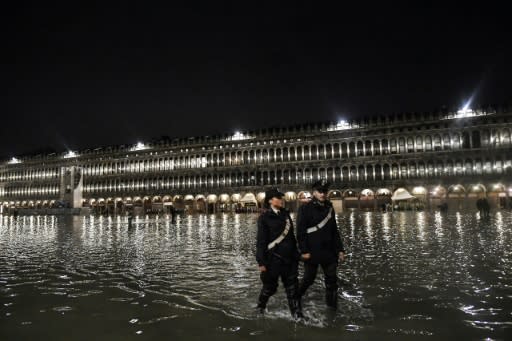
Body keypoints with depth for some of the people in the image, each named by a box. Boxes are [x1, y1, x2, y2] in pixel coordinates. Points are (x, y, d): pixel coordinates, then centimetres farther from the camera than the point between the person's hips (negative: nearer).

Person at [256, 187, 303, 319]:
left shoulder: (286, 214, 9)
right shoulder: (265, 217, -8)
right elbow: (261, 241, -10)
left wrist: (296, 254, 15)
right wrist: (261, 262, -12)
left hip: (289, 258, 5)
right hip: (273, 258, -5)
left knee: (292, 287, 3)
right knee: (270, 287, 11)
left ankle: (297, 314, 8)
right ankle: (260, 308, 37)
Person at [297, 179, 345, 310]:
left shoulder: (329, 208, 10)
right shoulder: (305, 209, -7)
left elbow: (335, 232, 15)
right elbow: (301, 232, -11)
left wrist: (340, 249, 10)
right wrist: (304, 251, -15)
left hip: (329, 252, 5)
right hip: (312, 252, -5)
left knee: (332, 280, 6)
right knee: (309, 279, 5)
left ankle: (332, 307, 18)